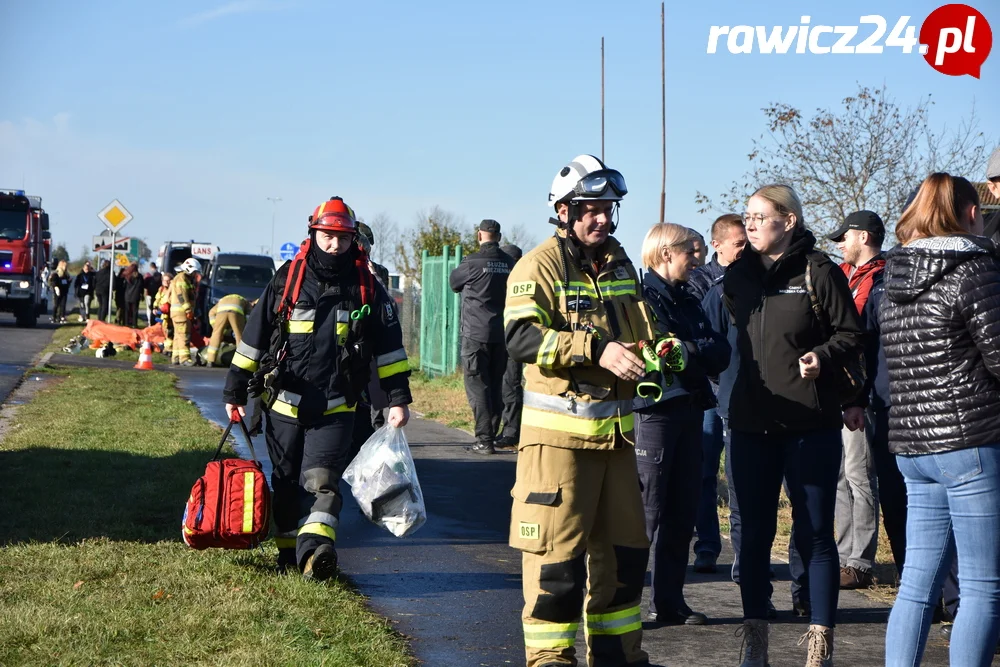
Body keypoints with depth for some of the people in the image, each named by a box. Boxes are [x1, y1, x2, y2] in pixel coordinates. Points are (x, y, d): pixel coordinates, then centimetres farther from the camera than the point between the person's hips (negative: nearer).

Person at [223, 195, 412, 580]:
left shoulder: (367, 288, 1)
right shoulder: (287, 281, -1)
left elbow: (389, 346, 6)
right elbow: (254, 336, 5)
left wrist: (399, 398, 1)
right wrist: (235, 390, 5)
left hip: (335, 409, -1)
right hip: (284, 404, 2)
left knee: (321, 480, -16)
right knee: (286, 483, 10)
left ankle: (315, 550, -29)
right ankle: (289, 553, 23)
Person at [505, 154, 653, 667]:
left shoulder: (620, 265, 13)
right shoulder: (540, 267, -9)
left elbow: (638, 331, 26)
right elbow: (520, 336, -23)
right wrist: (596, 349, -30)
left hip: (615, 429, 7)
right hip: (558, 432, -7)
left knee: (624, 546, 13)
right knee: (557, 549, -6)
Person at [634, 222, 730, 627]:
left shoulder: (687, 302, 18)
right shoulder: (640, 298, -5)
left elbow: (721, 352, 6)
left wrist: (689, 350, -11)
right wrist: (702, 351, -12)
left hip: (689, 411, 8)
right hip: (652, 413, -8)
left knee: (682, 513, 10)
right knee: (645, 513, -8)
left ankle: (669, 603, 17)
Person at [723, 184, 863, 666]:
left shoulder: (818, 272, -7)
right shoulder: (739, 275, 9)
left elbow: (851, 334, -5)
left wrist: (823, 355, -21)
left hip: (811, 425, -5)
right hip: (751, 422, 5)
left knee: (814, 535, 1)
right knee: (754, 534, 9)